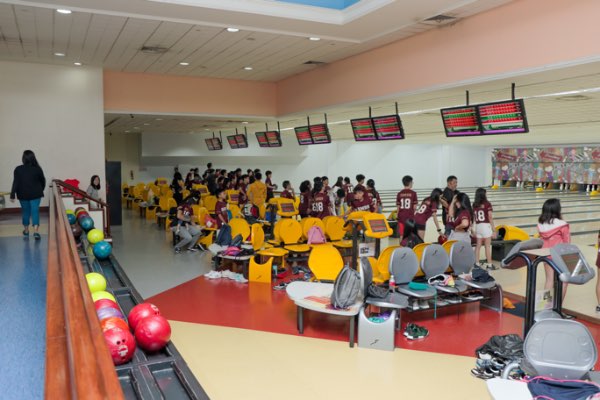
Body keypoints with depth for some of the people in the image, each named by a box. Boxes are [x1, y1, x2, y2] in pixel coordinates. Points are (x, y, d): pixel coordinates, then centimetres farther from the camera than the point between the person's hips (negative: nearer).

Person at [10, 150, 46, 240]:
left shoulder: (18, 169, -7)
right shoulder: (37, 169, -5)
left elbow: (15, 183, -9)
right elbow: (43, 181, 5)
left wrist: (12, 195, -5)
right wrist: (41, 190, 22)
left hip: (23, 195, 1)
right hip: (35, 194, -1)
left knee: (25, 211, 16)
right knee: (35, 211, -3)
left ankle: (26, 230, 28)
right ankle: (36, 231, -17)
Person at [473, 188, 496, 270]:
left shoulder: (475, 205, 2)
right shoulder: (487, 204, -10)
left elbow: (474, 217, 3)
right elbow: (490, 218, -11)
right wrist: (494, 229, -6)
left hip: (478, 226, 4)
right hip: (486, 226, -4)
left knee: (478, 246, 9)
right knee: (488, 246, 2)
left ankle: (477, 264, 11)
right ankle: (489, 265, 6)